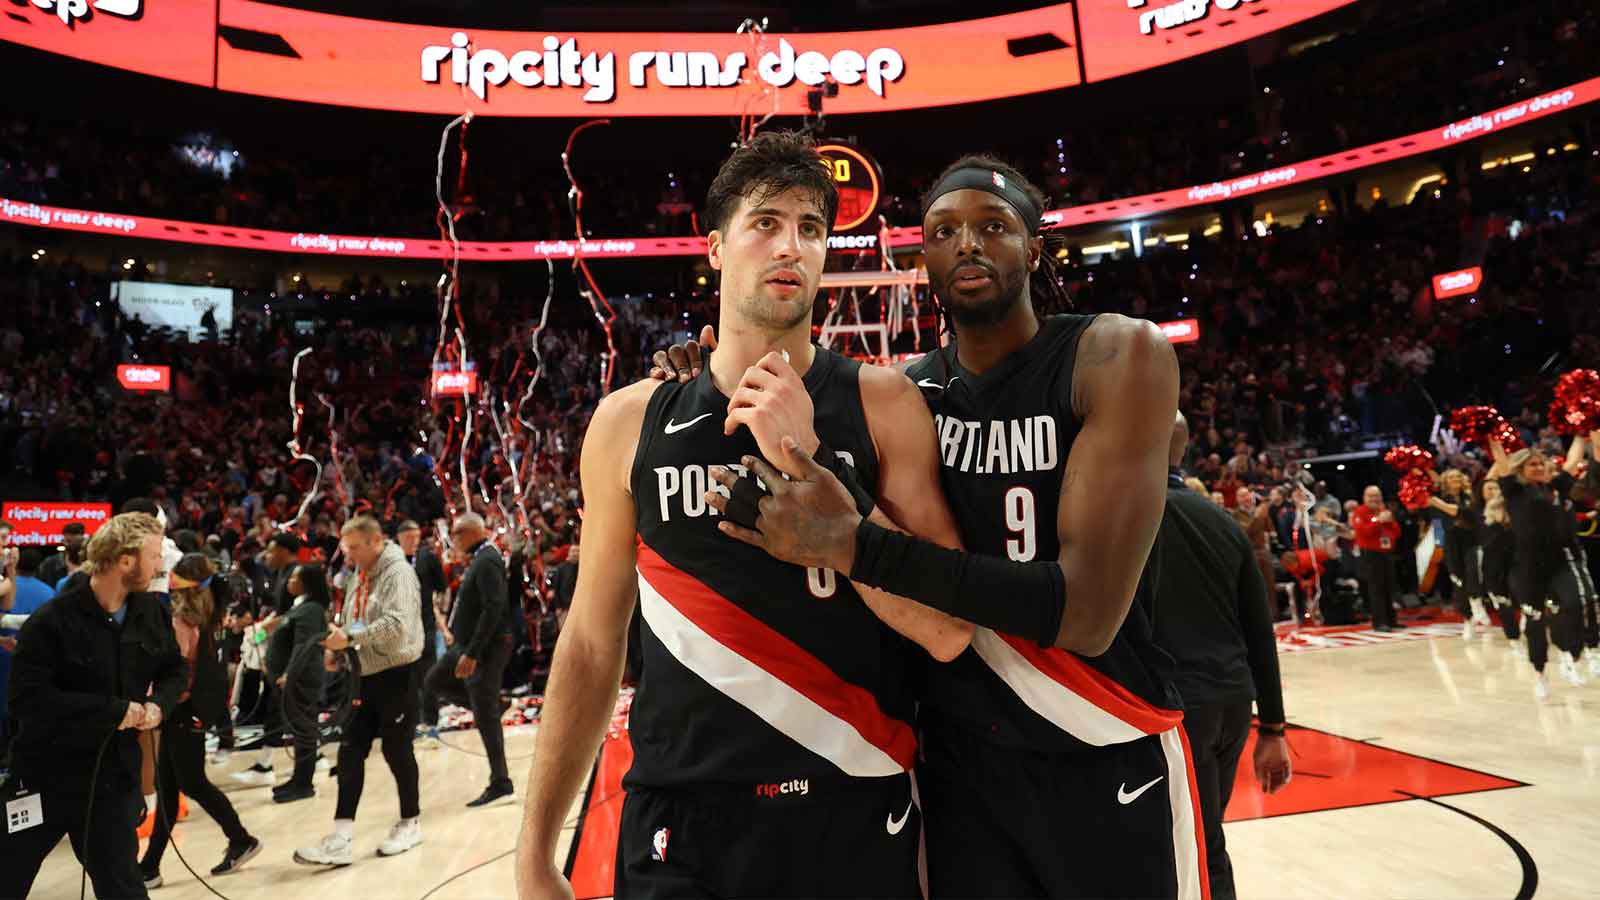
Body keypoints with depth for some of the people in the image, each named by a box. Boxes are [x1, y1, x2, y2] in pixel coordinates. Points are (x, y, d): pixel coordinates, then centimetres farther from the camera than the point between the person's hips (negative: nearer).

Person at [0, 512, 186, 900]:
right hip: (45, 776, -3)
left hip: (114, 774, 4)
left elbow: (175, 668, 12)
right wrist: (113, 711, -24)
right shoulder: (52, 620, -18)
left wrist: (159, 704, -8)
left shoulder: (151, 611, -2)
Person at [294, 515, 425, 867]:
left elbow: (397, 624, -27)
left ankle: (410, 823, 23)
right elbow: (353, 625, 19)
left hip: (397, 676, -8)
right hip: (367, 678, 8)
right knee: (350, 751, 4)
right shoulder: (360, 577, 13)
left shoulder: (398, 572, -14)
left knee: (396, 751, 4)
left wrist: (350, 637, -27)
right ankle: (340, 838, 7)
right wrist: (337, 648, 1)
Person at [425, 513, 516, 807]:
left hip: (486, 648, -10)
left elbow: (494, 609, -26)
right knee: (433, 683, 19)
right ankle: (493, 704, 19)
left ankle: (500, 783, 7)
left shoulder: (487, 562, -19)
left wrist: (472, 654, -27)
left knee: (485, 717, -3)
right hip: (467, 645, 10)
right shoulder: (479, 558, 12)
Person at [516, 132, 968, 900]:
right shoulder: (629, 421, -1)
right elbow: (592, 642, 4)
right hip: (680, 823, 0)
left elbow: (947, 630, -12)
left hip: (857, 822, 1)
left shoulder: (882, 403, -5)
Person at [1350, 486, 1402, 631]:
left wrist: (1390, 521, -3)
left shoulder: (1385, 512, 18)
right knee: (1376, 589, -9)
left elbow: (1397, 533, 15)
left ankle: (1390, 619, 16)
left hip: (1387, 554, 7)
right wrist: (1379, 521, -19)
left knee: (1389, 588, 8)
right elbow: (1363, 532, -18)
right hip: (1371, 555, -7)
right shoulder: (1360, 512, -4)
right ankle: (1379, 622, -10)